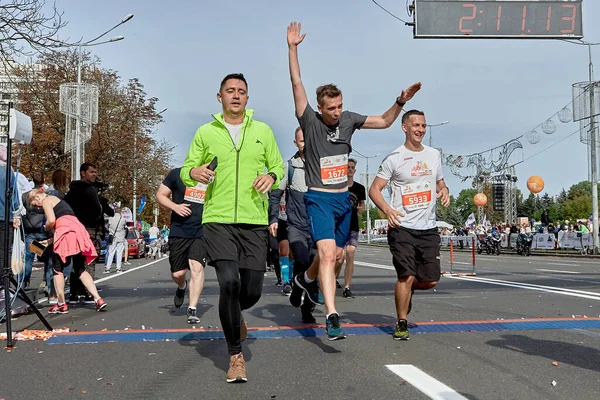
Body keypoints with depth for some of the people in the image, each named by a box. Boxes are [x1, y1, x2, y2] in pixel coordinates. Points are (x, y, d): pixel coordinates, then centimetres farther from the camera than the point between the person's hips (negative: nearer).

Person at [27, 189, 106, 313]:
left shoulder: (46, 200, 4)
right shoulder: (57, 200, 31)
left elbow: (51, 220, -12)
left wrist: (47, 228, 9)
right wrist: (50, 241, 27)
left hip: (66, 232, -8)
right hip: (78, 230, 8)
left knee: (57, 269, 5)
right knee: (80, 269, 10)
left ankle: (61, 304, 5)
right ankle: (98, 299, -2)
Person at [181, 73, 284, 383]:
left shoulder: (263, 131, 10)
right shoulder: (205, 132, 8)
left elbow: (278, 168, 15)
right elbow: (185, 172, 12)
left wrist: (271, 176, -8)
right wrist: (194, 172, -12)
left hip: (254, 221, 2)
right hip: (218, 220, -1)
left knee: (252, 290, 0)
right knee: (229, 282, -17)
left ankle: (234, 315, 40)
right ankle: (236, 356, 1)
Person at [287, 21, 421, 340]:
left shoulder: (348, 120, 5)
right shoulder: (310, 121, -9)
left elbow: (384, 122, 15)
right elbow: (297, 84, -17)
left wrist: (401, 102, 1)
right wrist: (292, 48, -22)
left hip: (344, 199, 6)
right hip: (319, 199, -6)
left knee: (336, 255, 17)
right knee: (327, 253, -21)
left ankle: (307, 279, 48)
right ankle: (332, 316, -22)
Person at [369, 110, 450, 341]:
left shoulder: (434, 155, 12)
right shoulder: (394, 158, -4)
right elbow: (374, 189, -4)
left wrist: (444, 191, 0)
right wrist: (387, 209, -23)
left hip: (428, 228, 5)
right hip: (402, 228, -5)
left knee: (431, 280, 4)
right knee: (406, 276, -10)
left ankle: (407, 290, 37)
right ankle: (401, 324, 8)